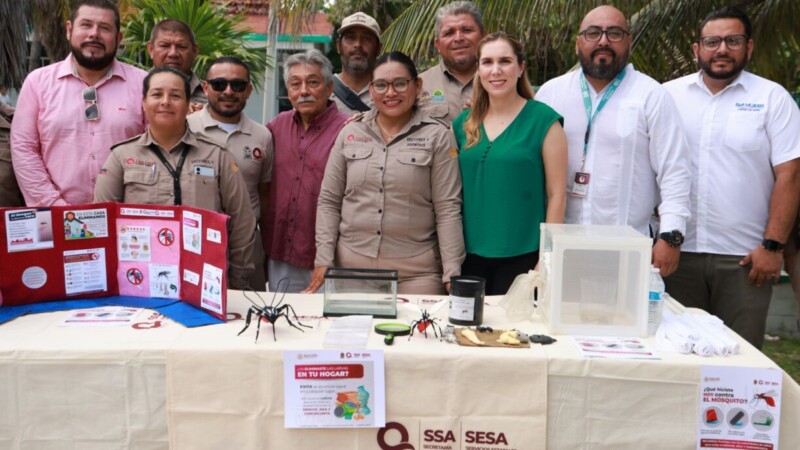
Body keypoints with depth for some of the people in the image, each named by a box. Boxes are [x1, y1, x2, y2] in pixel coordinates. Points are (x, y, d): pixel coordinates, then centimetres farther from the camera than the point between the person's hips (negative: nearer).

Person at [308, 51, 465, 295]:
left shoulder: (437, 136, -1)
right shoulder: (350, 133, 8)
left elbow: (447, 209, -4)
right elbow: (329, 201, 9)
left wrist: (452, 274, -8)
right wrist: (323, 261, 2)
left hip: (416, 273, -2)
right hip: (351, 266, 2)